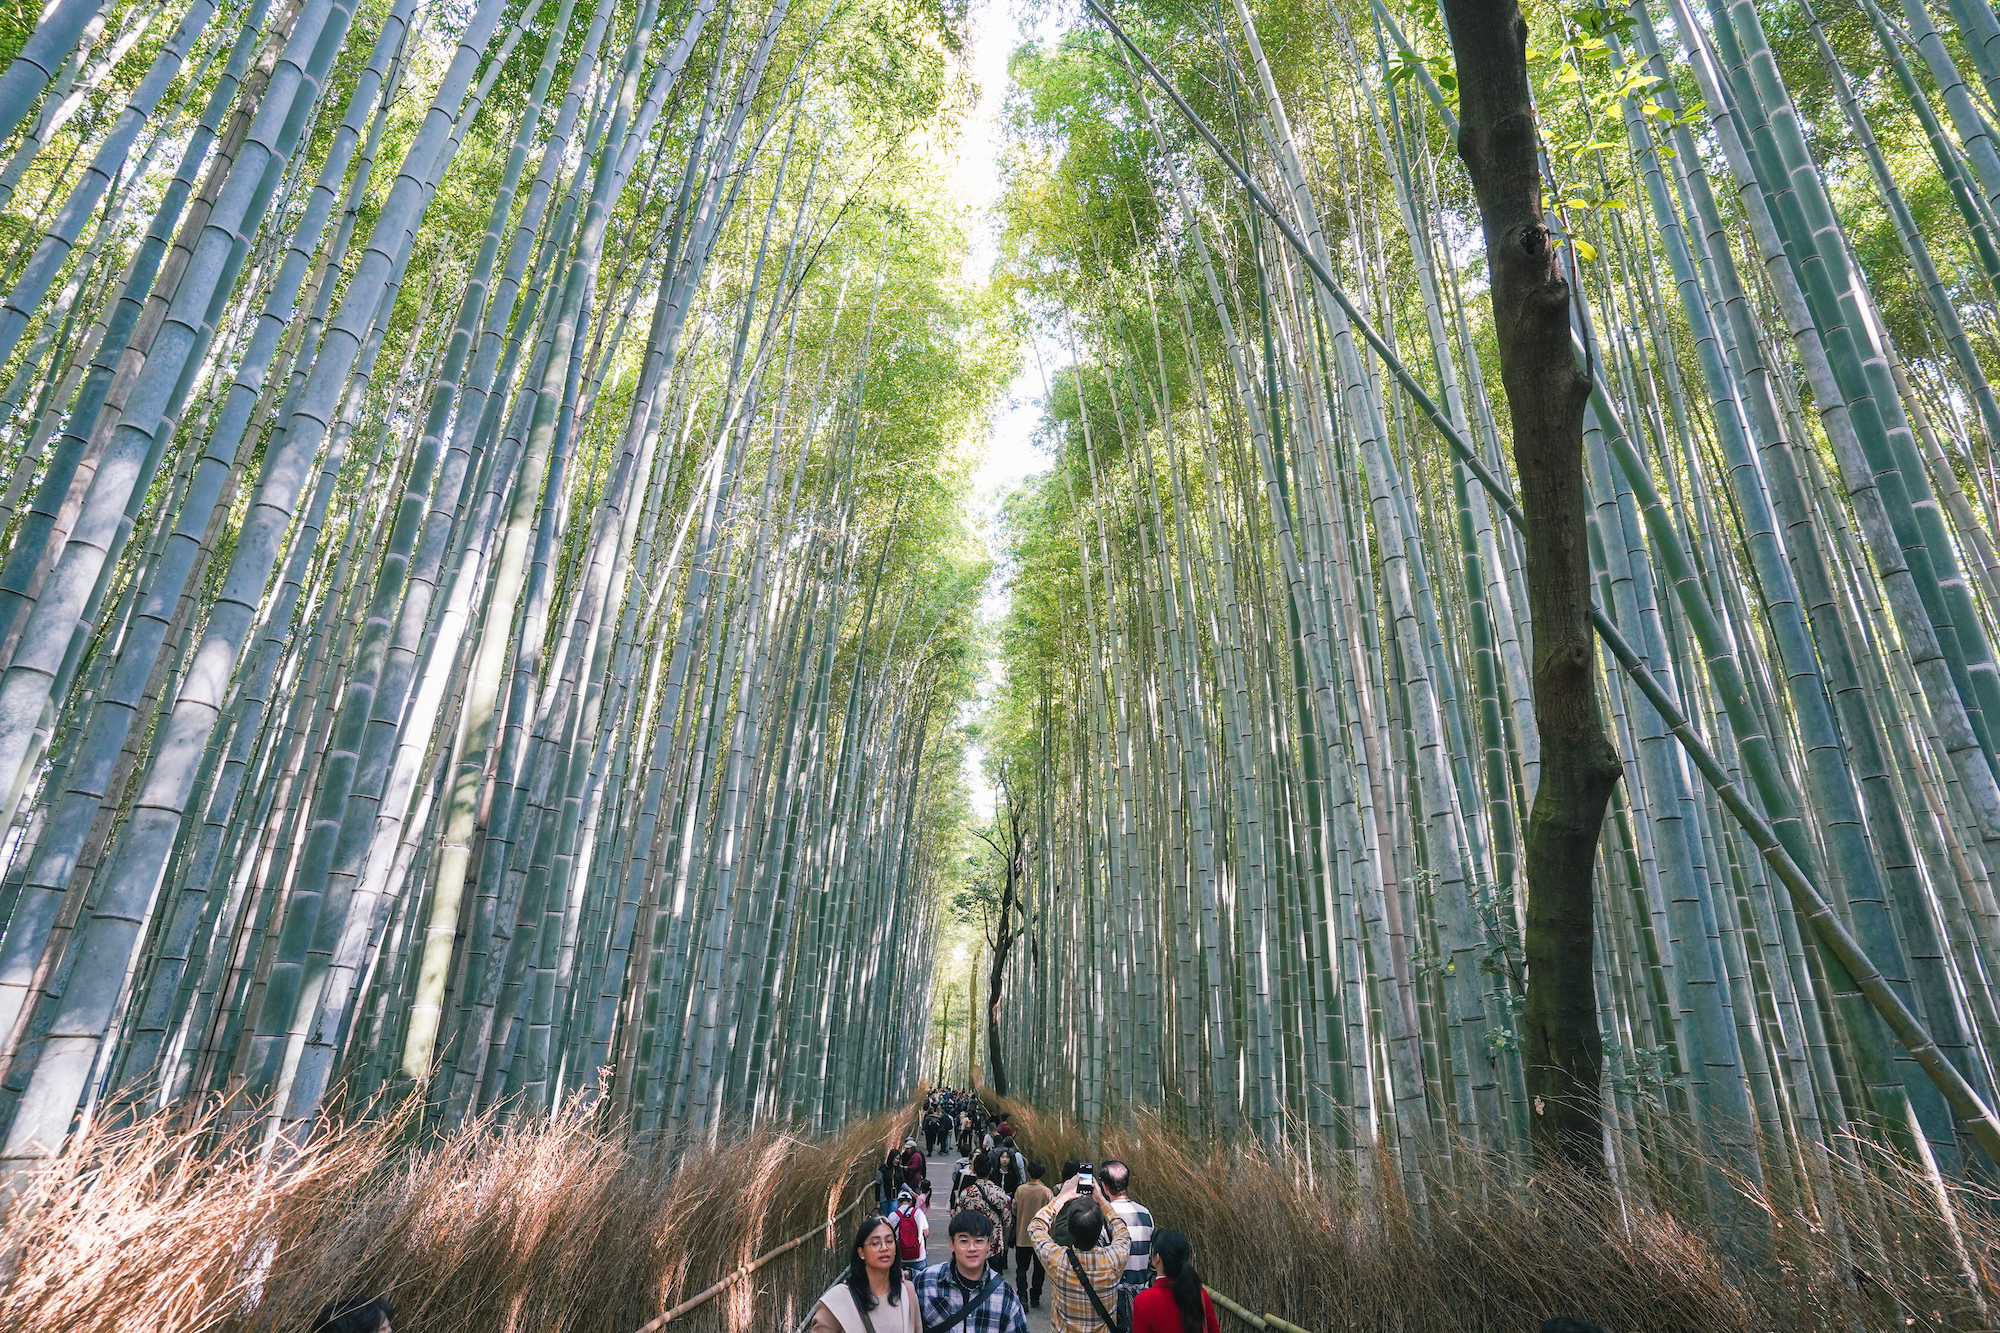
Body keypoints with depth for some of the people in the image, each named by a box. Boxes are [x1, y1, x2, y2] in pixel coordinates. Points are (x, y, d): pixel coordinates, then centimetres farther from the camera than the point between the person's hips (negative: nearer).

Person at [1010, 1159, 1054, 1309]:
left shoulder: (1020, 1190, -11)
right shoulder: (1047, 1192, -16)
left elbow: (1014, 1210, 0)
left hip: (1022, 1236, 0)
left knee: (1021, 1269, 11)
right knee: (1039, 1269, 17)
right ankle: (1035, 1299, 22)